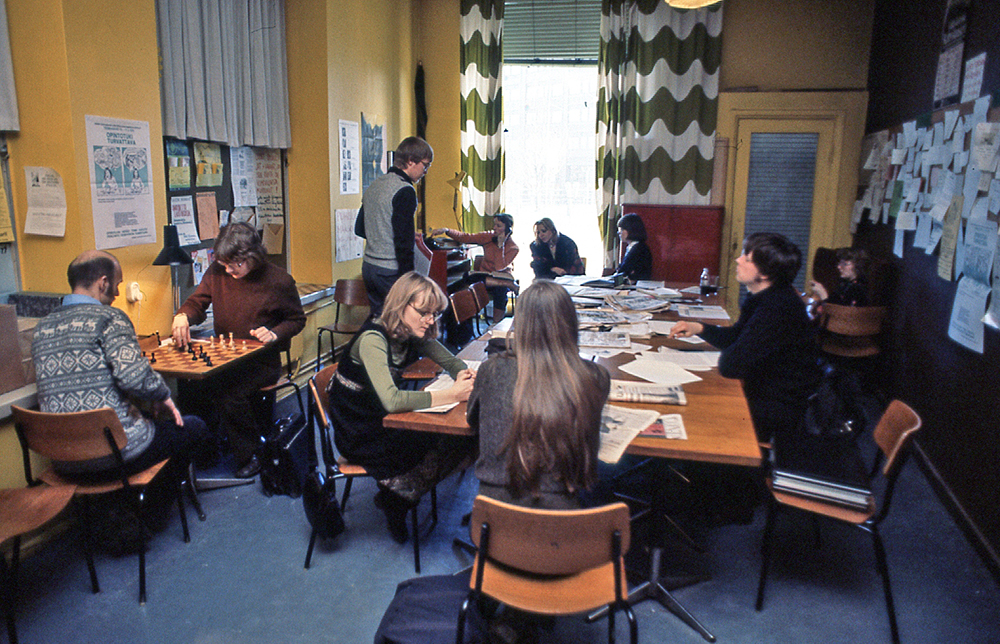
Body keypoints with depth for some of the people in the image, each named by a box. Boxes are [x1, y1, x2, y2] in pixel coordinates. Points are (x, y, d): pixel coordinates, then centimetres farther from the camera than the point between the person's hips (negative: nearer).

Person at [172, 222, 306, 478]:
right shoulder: (217, 272, 1)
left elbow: (297, 319, 2)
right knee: (190, 386, -21)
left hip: (262, 361, -5)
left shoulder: (278, 281, -9)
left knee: (232, 394, -29)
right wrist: (183, 315, -16)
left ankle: (250, 454, -2)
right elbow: (197, 302, 8)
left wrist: (275, 334, -17)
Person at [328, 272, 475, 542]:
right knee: (443, 448, -20)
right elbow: (390, 400, -39)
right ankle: (395, 500, 7)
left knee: (459, 437, -10)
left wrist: (463, 375, -19)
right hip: (358, 433, -8)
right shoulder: (373, 339, -27)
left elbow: (451, 361, 6)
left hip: (384, 419, 8)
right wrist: (452, 395, -37)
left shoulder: (412, 334, -3)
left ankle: (396, 496, 8)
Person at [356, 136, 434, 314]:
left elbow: (359, 229, 20)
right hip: (391, 271, -9)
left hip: (368, 266, 9)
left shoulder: (374, 186, 11)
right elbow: (403, 242, -20)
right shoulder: (404, 191, -15)